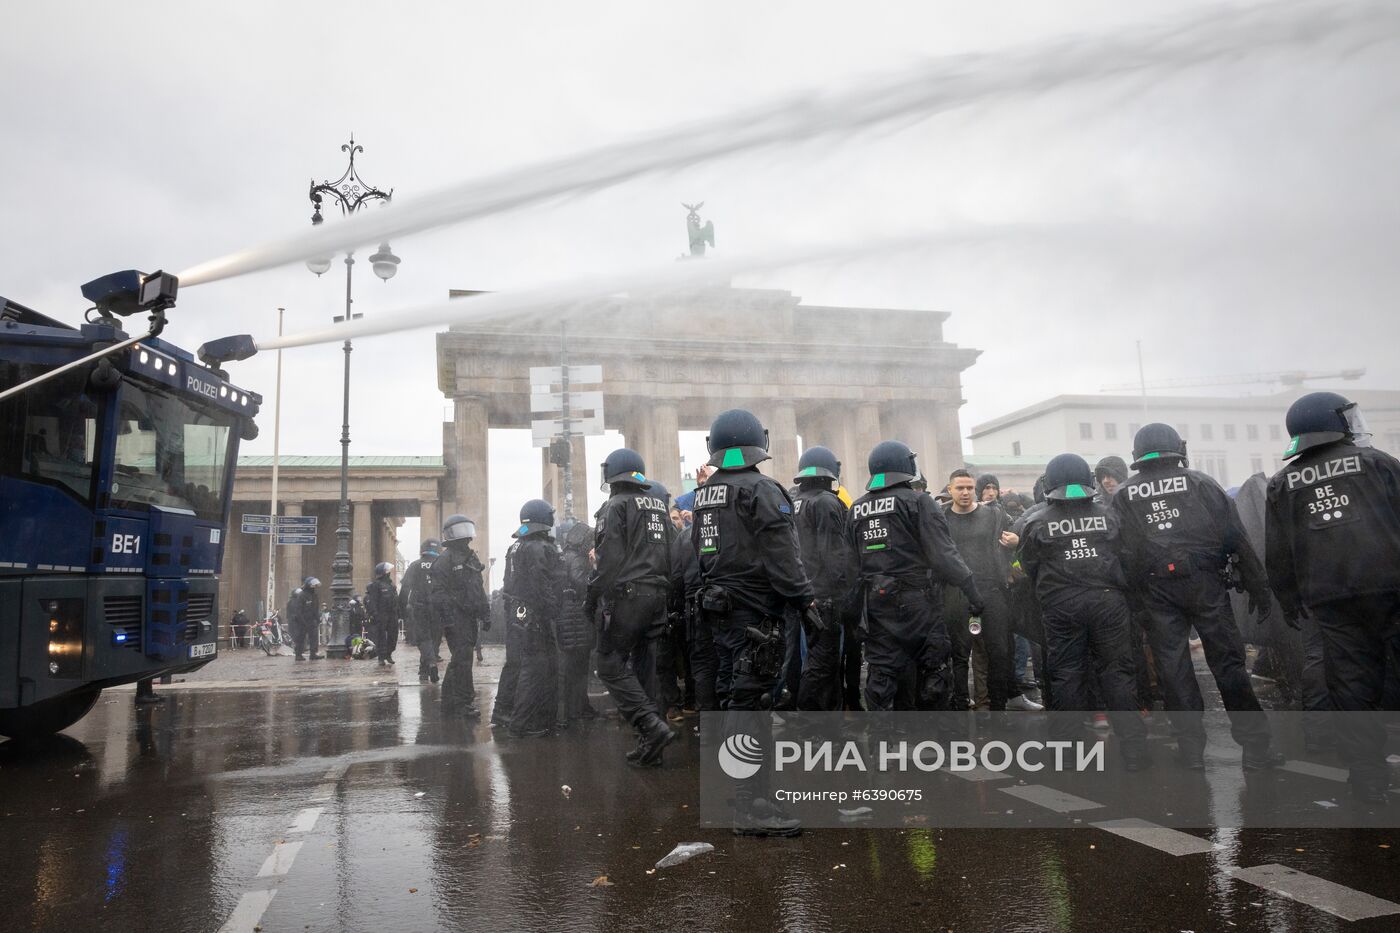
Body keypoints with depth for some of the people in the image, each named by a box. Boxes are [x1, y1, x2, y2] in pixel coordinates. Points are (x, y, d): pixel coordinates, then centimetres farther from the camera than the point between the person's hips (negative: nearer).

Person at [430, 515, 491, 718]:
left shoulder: (472, 558, 18)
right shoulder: (444, 560, -9)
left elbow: (479, 590, 24)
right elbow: (438, 593, -15)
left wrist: (485, 614, 18)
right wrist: (447, 620, -21)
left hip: (469, 617, 9)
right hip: (455, 617, -9)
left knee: (460, 658, 13)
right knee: (462, 659, -11)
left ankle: (449, 699, 23)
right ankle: (464, 702, -7)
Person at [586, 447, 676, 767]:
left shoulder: (615, 506, -6)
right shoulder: (659, 506, 16)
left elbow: (609, 558, -15)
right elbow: (668, 555, 17)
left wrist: (592, 597, -10)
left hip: (625, 596, -7)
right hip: (656, 594, 8)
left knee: (610, 665, -2)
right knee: (641, 667, 12)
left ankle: (652, 726, -14)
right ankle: (650, 741, 10)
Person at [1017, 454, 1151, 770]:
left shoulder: (1035, 521, -1)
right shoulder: (1107, 514, 5)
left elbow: (1030, 566, 3)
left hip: (1060, 606, -1)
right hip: (1107, 600, 1)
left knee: (1065, 676, 7)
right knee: (1117, 673, 9)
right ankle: (1134, 749, 11)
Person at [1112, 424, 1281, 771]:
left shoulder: (1124, 496, 8)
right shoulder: (1202, 484, 5)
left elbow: (1123, 552, 4)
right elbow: (1236, 537, 2)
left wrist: (1131, 597, 9)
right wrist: (1257, 586, 6)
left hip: (1156, 591, 1)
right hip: (1204, 584, -1)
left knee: (1174, 669, 6)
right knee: (1228, 663, 5)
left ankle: (1191, 749, 11)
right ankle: (1256, 747, 8)